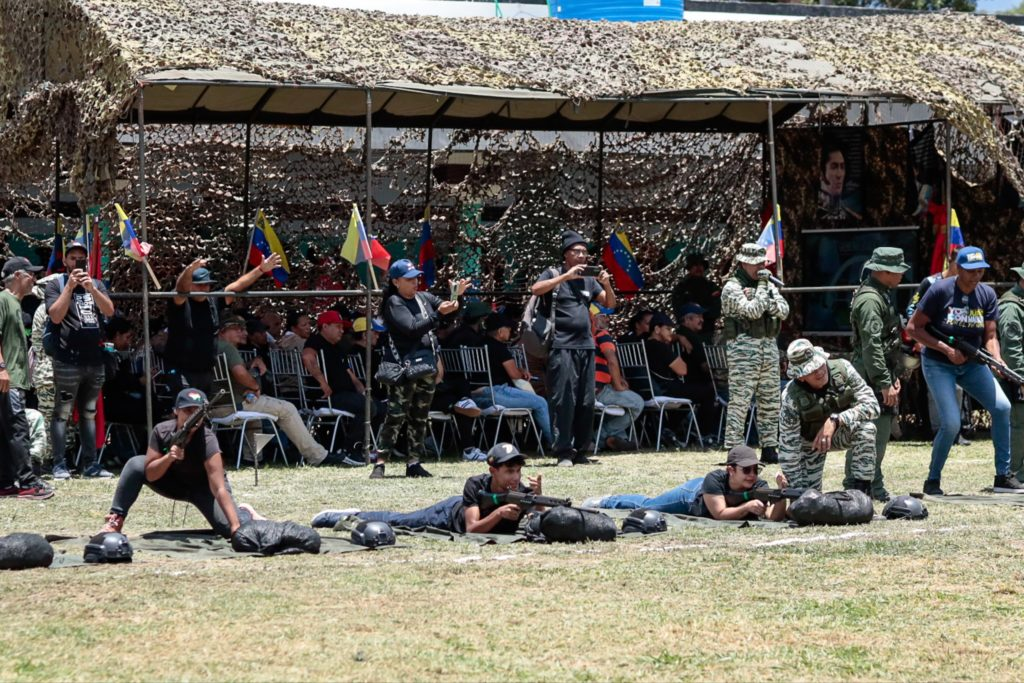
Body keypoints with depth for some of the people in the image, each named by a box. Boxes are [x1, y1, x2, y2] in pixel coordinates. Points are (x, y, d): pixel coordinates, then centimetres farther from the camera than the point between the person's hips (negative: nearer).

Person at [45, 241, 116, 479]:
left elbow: (109, 310, -1)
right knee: (63, 413, -6)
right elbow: (56, 316, -11)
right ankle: (59, 464, -7)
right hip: (67, 360, -5)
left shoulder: (97, 284, 14)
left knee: (89, 414, 9)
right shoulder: (56, 284, 3)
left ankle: (90, 464, 11)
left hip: (95, 360, 5)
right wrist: (70, 286, -15)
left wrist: (91, 288, -15)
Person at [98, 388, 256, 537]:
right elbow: (150, 475, -22)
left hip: (203, 487, -3)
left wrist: (236, 527, -49)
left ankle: (244, 513, 15)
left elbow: (219, 489, -40)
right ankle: (115, 521, -11)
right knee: (135, 465, -23)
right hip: (173, 481, 3)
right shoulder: (161, 431, -24)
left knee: (230, 529, -23)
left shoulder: (207, 441, -35)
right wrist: (169, 457, -41)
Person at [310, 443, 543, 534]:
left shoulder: (521, 493, -33)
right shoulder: (476, 485, -37)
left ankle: (353, 516, 47)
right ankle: (353, 517, 40)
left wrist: (538, 498, -60)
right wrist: (499, 513, -58)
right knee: (396, 521, 12)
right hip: (452, 513, -3)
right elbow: (471, 529, -42)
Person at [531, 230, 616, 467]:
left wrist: (606, 284, -3)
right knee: (563, 401, -9)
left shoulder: (589, 280, 17)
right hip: (562, 347, -5)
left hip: (586, 346, 5)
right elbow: (535, 289, -15)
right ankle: (563, 453, -8)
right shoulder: (553, 275, 3)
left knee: (586, 402, 4)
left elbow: (610, 303, 16)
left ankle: (581, 451, 11)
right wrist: (566, 276, -19)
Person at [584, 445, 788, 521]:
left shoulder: (759, 487, -40)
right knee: (647, 505, 23)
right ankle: (605, 502, 52)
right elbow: (720, 514, -48)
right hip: (693, 494, -2)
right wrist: (747, 507, -62)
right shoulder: (715, 479, -45)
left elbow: (775, 517, -52)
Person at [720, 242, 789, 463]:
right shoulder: (732, 287, -4)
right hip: (743, 348, -7)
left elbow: (784, 311, 8)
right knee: (739, 402, -9)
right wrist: (761, 287, -10)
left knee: (770, 402, 9)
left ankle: (769, 449, 15)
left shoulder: (769, 286, 18)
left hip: (770, 347, 7)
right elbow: (752, 311, -17)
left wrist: (770, 302, -8)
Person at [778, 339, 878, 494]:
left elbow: (872, 405, -29)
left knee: (866, 427, -32)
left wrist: (835, 420, -42)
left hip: (843, 432, 1)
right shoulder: (792, 398, -30)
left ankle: (861, 491, -22)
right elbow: (788, 448, -26)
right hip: (811, 442, -1)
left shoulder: (842, 368, -26)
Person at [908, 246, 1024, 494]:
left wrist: (998, 361, -23)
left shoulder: (987, 295, -3)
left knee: (1002, 407, -11)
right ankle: (933, 481, 4)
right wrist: (946, 350, -21)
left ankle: (1003, 477, -1)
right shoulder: (940, 291, -16)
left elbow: (989, 336, -3)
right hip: (938, 365, -5)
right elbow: (913, 328, -14)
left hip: (971, 364, 5)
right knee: (951, 424, -17)